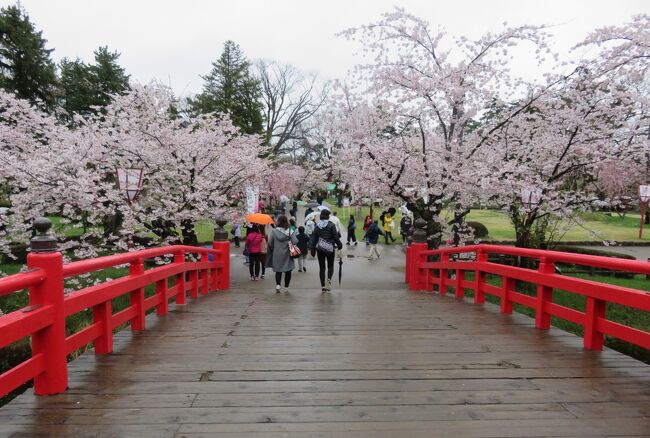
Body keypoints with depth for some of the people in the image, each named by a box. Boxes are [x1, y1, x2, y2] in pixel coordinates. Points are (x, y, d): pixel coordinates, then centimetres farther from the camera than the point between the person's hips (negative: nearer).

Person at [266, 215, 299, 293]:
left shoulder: (274, 231, -7)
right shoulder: (290, 231, -7)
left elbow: (270, 243, -7)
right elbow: (295, 242, -14)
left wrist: (273, 249, 11)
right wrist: (289, 244, 5)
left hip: (277, 254, 0)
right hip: (287, 254, 0)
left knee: (278, 270, 11)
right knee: (288, 271, 11)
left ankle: (278, 284, -9)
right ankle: (286, 287, 14)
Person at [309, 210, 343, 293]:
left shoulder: (317, 225, 2)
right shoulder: (331, 225, -8)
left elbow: (314, 238, 4)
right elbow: (335, 237, -7)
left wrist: (312, 249, 10)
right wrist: (339, 245, 9)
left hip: (320, 249, 3)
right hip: (330, 248, -3)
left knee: (321, 267, 9)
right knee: (330, 266, 12)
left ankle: (323, 286, 8)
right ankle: (329, 279, -16)